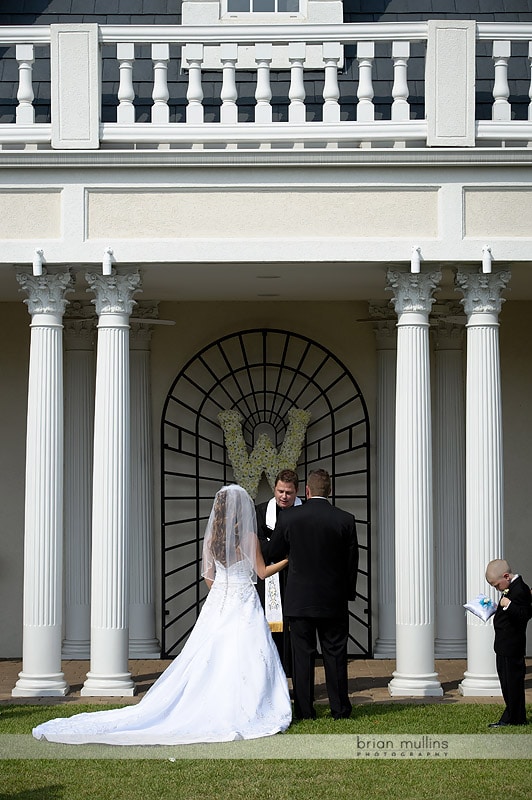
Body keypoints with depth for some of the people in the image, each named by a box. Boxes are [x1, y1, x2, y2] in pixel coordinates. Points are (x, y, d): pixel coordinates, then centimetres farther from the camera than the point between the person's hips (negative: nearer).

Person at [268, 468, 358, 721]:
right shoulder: (345, 520, -6)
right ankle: (340, 709, 12)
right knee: (335, 654, 8)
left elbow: (274, 553, 4)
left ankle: (304, 711, 7)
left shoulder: (289, 517, -7)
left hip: (299, 599, -1)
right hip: (334, 600, 1)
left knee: (302, 654, 5)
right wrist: (349, 593, 13)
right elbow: (352, 560, 0)